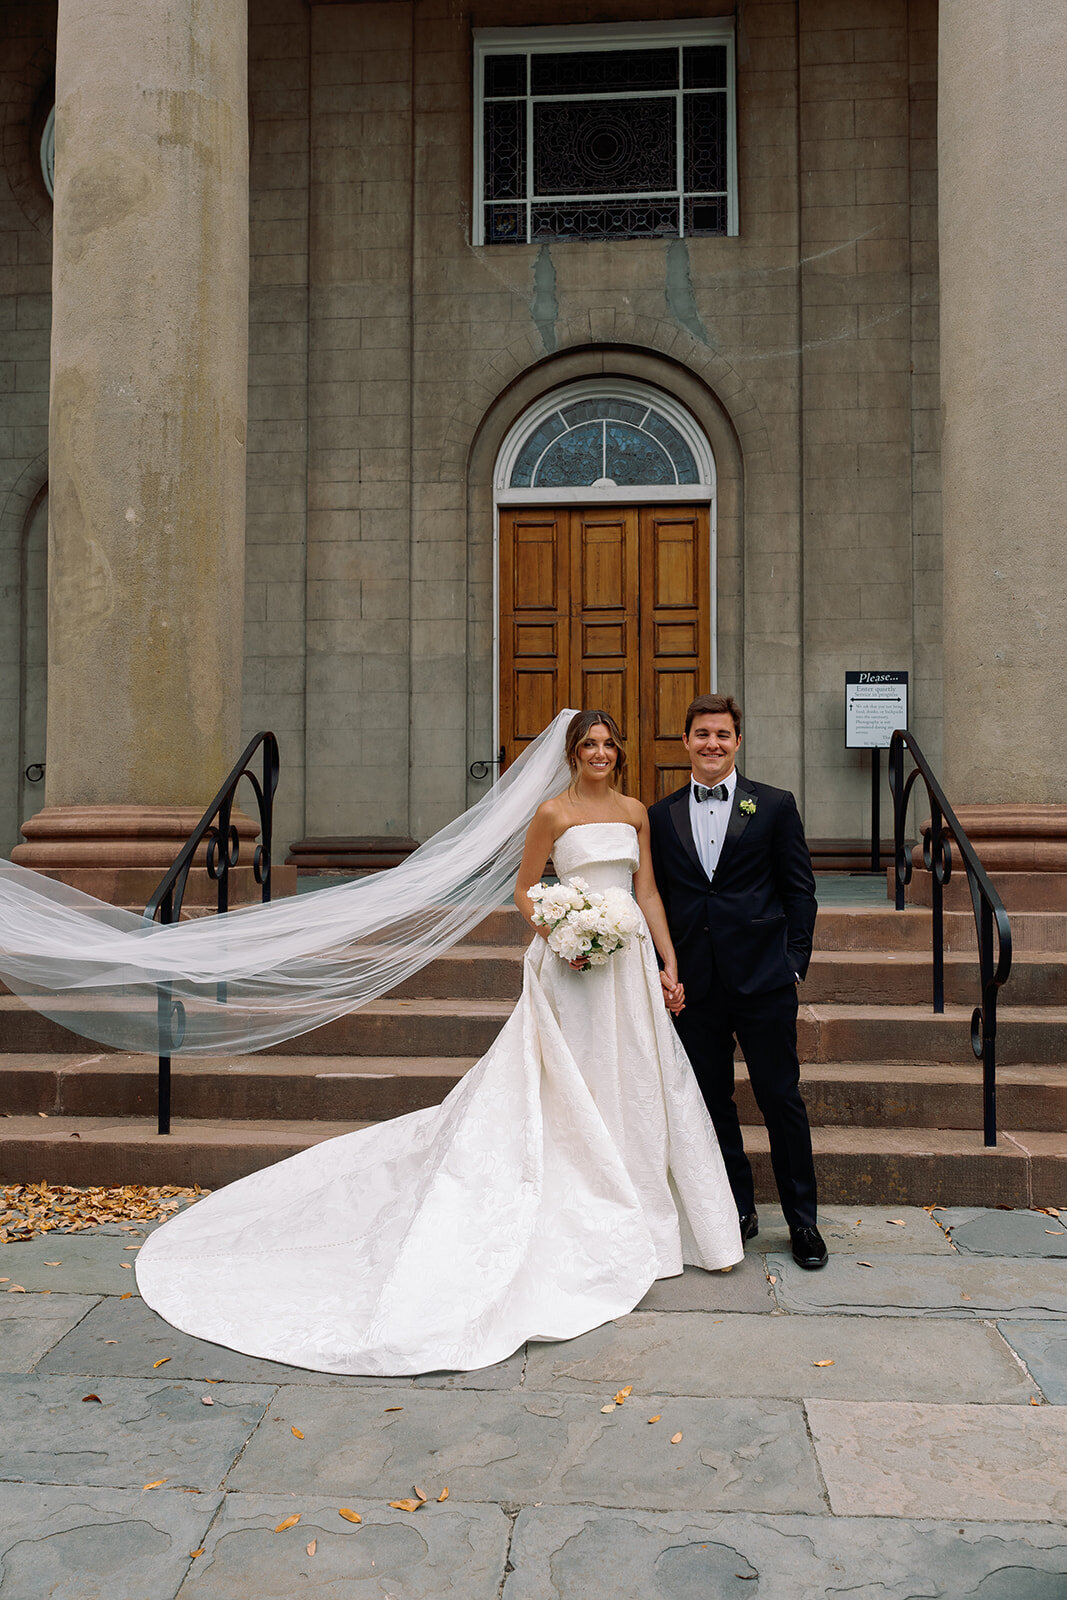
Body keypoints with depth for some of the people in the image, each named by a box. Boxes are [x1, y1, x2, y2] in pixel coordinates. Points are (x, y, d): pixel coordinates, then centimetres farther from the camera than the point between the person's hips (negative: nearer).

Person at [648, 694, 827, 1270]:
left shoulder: (775, 806, 3)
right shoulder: (660, 816, 9)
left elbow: (799, 889, 3)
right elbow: (655, 898, 11)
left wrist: (795, 961, -3)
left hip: (763, 979, -2)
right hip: (693, 983, 3)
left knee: (781, 1098, 3)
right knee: (712, 1101, 10)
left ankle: (802, 1220, 18)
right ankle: (739, 1211, 26)